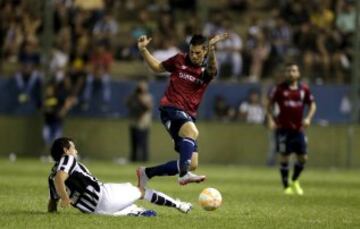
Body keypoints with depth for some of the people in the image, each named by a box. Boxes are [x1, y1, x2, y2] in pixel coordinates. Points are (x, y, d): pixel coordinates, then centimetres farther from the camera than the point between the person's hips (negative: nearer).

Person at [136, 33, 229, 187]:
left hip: (188, 116, 4)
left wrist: (212, 49, -41)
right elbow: (157, 67, 22)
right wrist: (143, 50, 8)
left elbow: (212, 69, -21)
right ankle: (184, 174, -49)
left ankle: (147, 173, 16)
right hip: (171, 108, -4)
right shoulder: (180, 60, 6)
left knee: (192, 164, 1)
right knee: (192, 132, -36)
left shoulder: (207, 70, 5)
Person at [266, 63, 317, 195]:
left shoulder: (304, 89, 4)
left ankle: (295, 181, 26)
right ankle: (286, 186, 9)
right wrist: (270, 119, -9)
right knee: (284, 157, -4)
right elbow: (270, 104, 4)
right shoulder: (280, 89, -2)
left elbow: (312, 104, 13)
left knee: (303, 158, 1)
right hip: (283, 128, -3)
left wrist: (308, 118, -3)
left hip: (298, 128, 3)